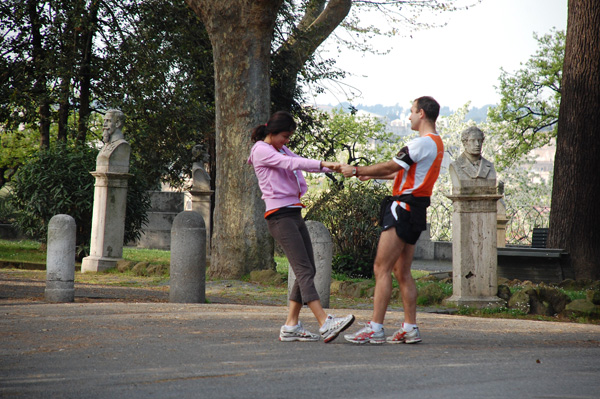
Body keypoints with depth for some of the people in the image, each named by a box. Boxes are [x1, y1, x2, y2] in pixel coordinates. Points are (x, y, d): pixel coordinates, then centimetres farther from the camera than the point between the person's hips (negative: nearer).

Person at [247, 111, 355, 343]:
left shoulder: (282, 151, 23)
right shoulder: (261, 151, -3)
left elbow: (300, 164, 14)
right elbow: (290, 163, -17)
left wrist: (337, 168, -1)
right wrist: (322, 164, -26)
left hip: (295, 214, 9)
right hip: (280, 216, -9)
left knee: (307, 271, 5)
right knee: (304, 269, -16)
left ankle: (291, 326, 8)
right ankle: (325, 324, -24)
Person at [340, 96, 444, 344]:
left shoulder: (423, 142, -15)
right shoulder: (435, 143, 17)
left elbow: (391, 167, -14)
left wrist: (357, 171, -5)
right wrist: (372, 175, 24)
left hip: (404, 208, -10)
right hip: (416, 210, 10)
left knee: (381, 268, -10)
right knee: (402, 272, 12)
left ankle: (375, 328, -11)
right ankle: (410, 328, 11)